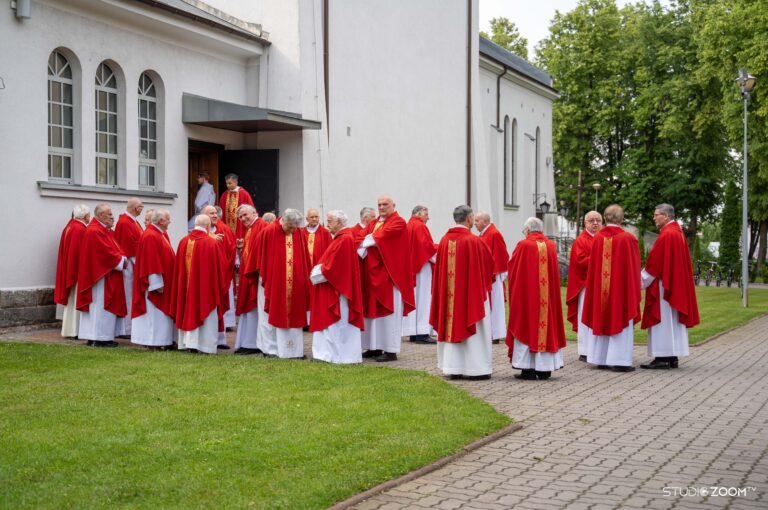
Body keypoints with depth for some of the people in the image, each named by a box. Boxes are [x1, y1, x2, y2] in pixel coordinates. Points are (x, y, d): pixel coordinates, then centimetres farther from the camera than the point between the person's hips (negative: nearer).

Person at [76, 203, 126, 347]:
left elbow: (113, 249, 19)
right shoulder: (95, 232, -17)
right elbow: (106, 253, -21)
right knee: (102, 307, -7)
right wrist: (120, 261, -10)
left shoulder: (106, 230, 15)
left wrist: (121, 258, 1)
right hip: (101, 275, -10)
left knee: (103, 307, 11)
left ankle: (95, 337, 15)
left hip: (107, 274, 10)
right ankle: (100, 339, -3)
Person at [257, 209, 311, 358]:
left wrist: (305, 280, 4)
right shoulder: (269, 232, -8)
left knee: (294, 316, 7)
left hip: (295, 283, 3)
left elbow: (304, 258, 7)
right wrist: (264, 278, -1)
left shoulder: (298, 233, 2)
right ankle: (271, 348, 10)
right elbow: (262, 256, -2)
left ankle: (295, 349, 12)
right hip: (275, 283, -3)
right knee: (275, 315, 3)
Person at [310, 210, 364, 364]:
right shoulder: (342, 237, 14)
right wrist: (320, 270, 7)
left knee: (338, 323, -4)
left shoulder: (344, 239, -18)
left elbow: (333, 266, -21)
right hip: (336, 286, 10)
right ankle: (332, 352, 15)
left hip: (339, 289, -10)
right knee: (336, 323, 11)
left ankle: (341, 354, 1)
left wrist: (318, 273, -9)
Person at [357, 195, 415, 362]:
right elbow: (359, 238, 3)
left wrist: (368, 240, -5)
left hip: (389, 273, -7)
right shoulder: (372, 223, 17)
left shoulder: (398, 223, -6)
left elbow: (382, 237, -20)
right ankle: (375, 347, 15)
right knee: (373, 310, 8)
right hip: (372, 273, 7)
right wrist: (368, 244, -16)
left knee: (389, 311, -6)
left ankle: (391, 350, -3)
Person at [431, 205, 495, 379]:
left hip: (449, 292, 5)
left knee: (452, 325, 11)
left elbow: (439, 267, 8)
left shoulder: (445, 240, 1)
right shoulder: (473, 241, -15)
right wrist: (485, 280, 15)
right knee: (473, 330, 2)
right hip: (472, 292, -5)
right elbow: (489, 265, -5)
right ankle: (475, 368, 4)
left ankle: (453, 367, 12)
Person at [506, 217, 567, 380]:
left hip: (526, 293, -4)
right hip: (548, 294, 4)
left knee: (527, 326, 2)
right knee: (547, 324, 10)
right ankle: (545, 369, 11)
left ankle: (528, 369, 0)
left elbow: (511, 268, 0)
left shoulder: (523, 245, -9)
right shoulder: (551, 246, 4)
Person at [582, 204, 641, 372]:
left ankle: (601, 359, 14)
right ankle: (619, 360, -1)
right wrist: (634, 290, 9)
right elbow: (634, 267, -2)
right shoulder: (628, 239, -9)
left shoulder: (597, 238, -2)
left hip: (600, 288, 3)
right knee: (619, 320, 2)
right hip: (622, 288, -3)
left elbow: (592, 265, 4)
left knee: (601, 320, 11)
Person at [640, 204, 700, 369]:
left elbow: (654, 262, -16)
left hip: (664, 285, -10)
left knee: (662, 320, -8)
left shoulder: (666, 235, -16)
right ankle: (672, 357, 12)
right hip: (676, 285, 10)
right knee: (673, 320, 10)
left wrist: (642, 280, -7)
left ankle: (662, 358, -8)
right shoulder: (678, 233, 15)